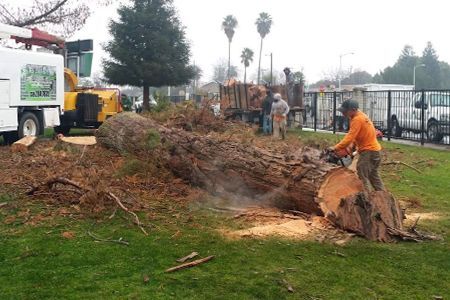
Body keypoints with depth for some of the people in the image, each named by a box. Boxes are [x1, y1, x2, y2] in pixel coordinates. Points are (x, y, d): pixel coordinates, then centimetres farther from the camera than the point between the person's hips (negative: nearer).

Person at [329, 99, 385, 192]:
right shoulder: (361, 116, 12)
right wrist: (347, 148, 0)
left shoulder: (357, 119, -19)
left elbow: (350, 137, -26)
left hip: (368, 151, -11)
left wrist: (336, 148, -26)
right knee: (373, 176, 20)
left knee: (362, 177, -10)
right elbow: (354, 136, 10)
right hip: (374, 149, 11)